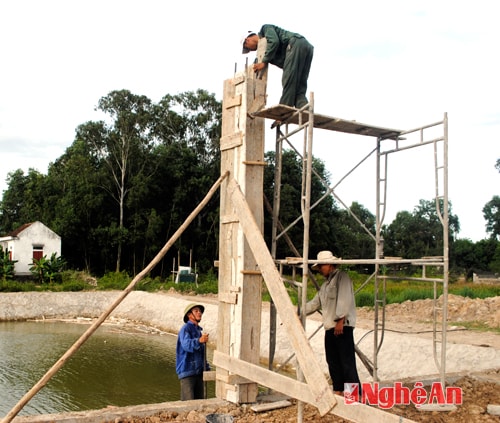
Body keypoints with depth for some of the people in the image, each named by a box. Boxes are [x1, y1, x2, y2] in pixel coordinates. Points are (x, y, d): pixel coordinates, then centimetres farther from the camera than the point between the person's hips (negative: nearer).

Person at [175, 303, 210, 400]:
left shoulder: (198, 330, 18)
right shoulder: (185, 329, -7)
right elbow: (187, 345, -28)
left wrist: (206, 367, 14)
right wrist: (199, 341, -46)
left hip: (198, 371, 8)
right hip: (187, 371, -8)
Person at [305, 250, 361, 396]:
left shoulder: (342, 277, -5)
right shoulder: (326, 283, 23)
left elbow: (344, 299, -16)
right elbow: (315, 303, 25)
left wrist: (340, 320, -22)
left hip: (343, 326, -9)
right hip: (329, 327, 9)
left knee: (347, 361, -10)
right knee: (333, 361, 11)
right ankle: (338, 391, 20)